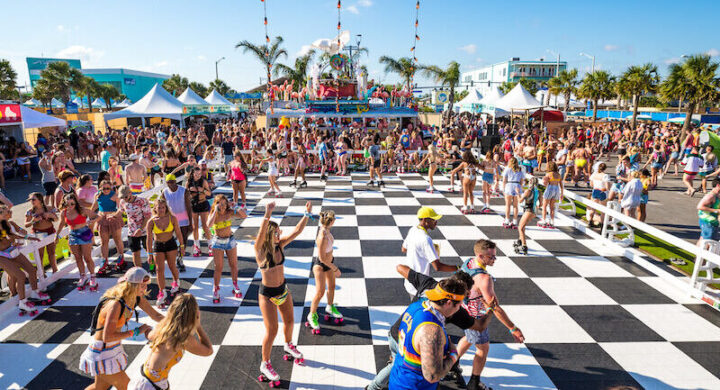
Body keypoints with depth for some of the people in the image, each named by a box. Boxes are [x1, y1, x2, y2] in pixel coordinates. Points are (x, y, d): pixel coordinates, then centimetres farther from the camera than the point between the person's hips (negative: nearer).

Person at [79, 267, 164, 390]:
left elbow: (156, 315, -1)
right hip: (101, 351, -8)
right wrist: (135, 331, -27)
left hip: (114, 348, 8)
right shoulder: (116, 304, -32)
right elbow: (107, 337, -33)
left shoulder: (137, 298, -7)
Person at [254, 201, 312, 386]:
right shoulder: (260, 249, -21)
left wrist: (307, 213, -21)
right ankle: (265, 364, 22)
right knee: (272, 330, 0)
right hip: (267, 294, -6)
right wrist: (267, 215, -56)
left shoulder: (280, 245, -6)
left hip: (283, 290, 6)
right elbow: (261, 234, -42)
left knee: (289, 321, 22)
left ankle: (289, 346, 52)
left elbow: (297, 230, -10)